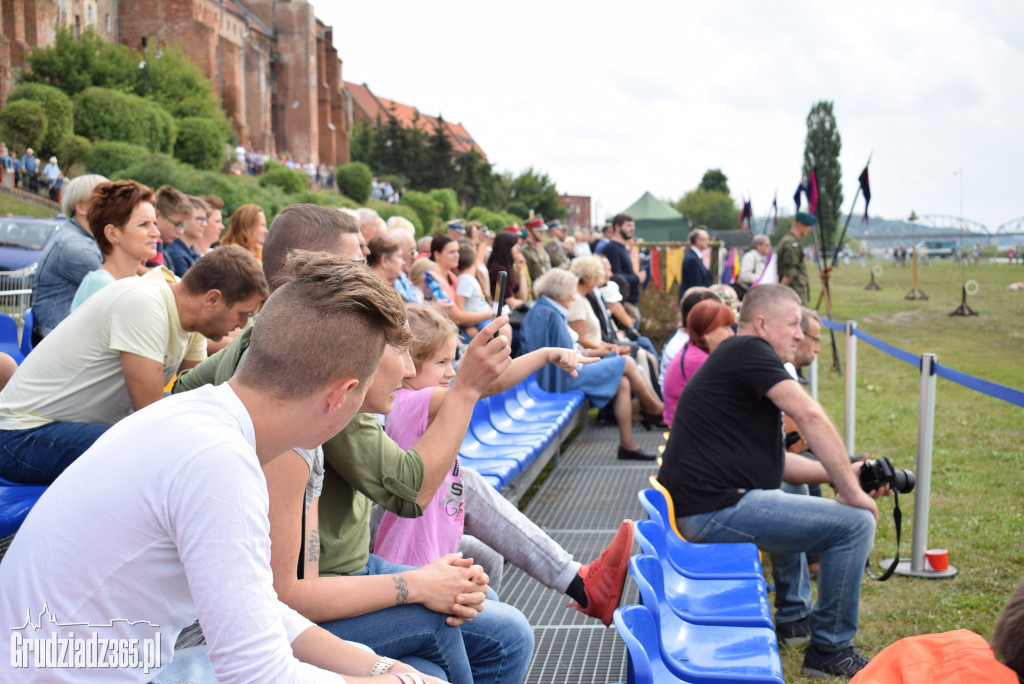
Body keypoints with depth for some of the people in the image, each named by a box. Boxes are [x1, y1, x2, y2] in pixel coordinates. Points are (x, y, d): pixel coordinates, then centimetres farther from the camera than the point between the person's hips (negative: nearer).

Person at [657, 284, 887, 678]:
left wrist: (839, 474, 12)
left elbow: (773, 462, 22)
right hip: (714, 509, -11)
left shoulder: (733, 359, 22)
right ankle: (830, 649, 4)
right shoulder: (748, 349, -8)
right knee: (856, 522, -9)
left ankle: (793, 617, 40)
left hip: (693, 503, 11)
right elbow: (811, 417, -19)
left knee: (793, 503, 37)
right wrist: (851, 491, -12)